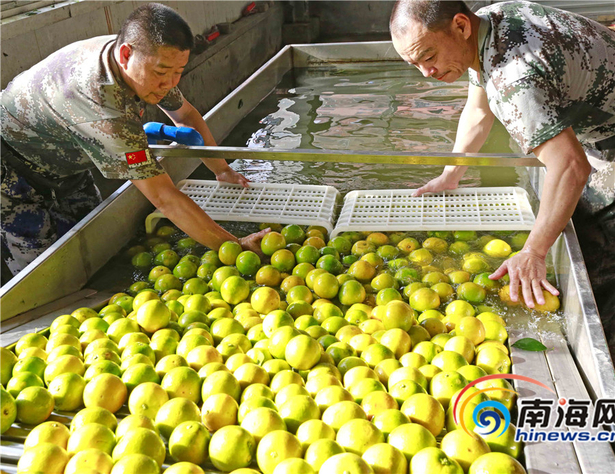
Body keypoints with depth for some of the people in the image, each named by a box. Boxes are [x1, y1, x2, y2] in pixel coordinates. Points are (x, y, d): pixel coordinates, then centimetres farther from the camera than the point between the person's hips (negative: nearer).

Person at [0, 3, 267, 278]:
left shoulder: (148, 60, -15)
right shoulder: (104, 112, -43)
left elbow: (186, 115, 4)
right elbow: (164, 198, -42)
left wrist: (221, 169, -2)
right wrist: (235, 247, -39)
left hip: (63, 163, 8)